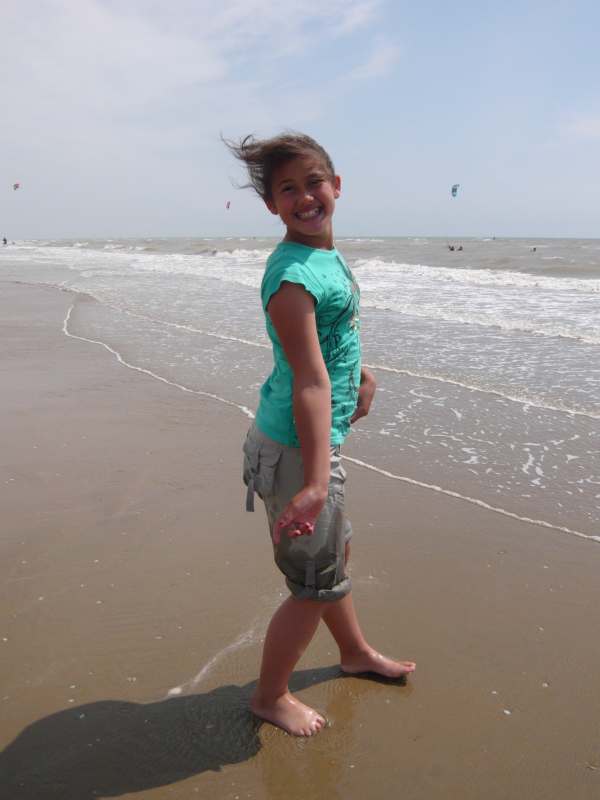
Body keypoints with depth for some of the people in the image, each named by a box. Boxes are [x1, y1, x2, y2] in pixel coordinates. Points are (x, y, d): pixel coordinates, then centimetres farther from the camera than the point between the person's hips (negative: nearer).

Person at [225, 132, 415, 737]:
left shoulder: (327, 254, 6)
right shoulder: (292, 274, -24)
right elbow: (310, 380, -32)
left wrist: (361, 375, 26)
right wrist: (316, 480, -34)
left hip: (315, 439, 10)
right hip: (296, 447, -10)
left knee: (334, 550, 27)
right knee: (316, 583, 6)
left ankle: (356, 653, 51)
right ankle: (270, 696, 30)